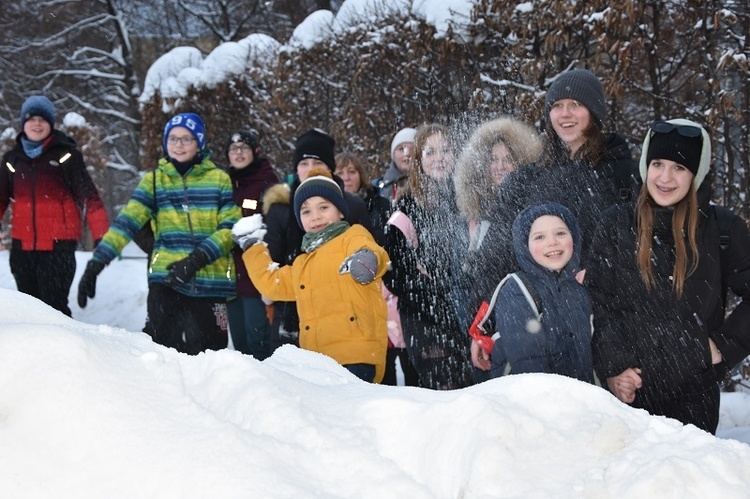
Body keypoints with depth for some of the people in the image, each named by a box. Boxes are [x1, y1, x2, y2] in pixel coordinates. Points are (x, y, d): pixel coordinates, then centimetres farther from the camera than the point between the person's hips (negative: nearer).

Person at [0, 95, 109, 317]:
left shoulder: (66, 154, -3)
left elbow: (88, 195, -8)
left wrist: (102, 236, -19)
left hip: (59, 244, -5)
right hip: (22, 246, 5)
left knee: (54, 306, -10)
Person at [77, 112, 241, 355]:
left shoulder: (219, 179, 6)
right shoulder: (154, 180, 8)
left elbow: (230, 227, -2)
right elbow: (127, 221, -2)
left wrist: (198, 259, -17)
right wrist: (97, 262, -15)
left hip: (210, 282, 0)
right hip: (166, 280, 0)